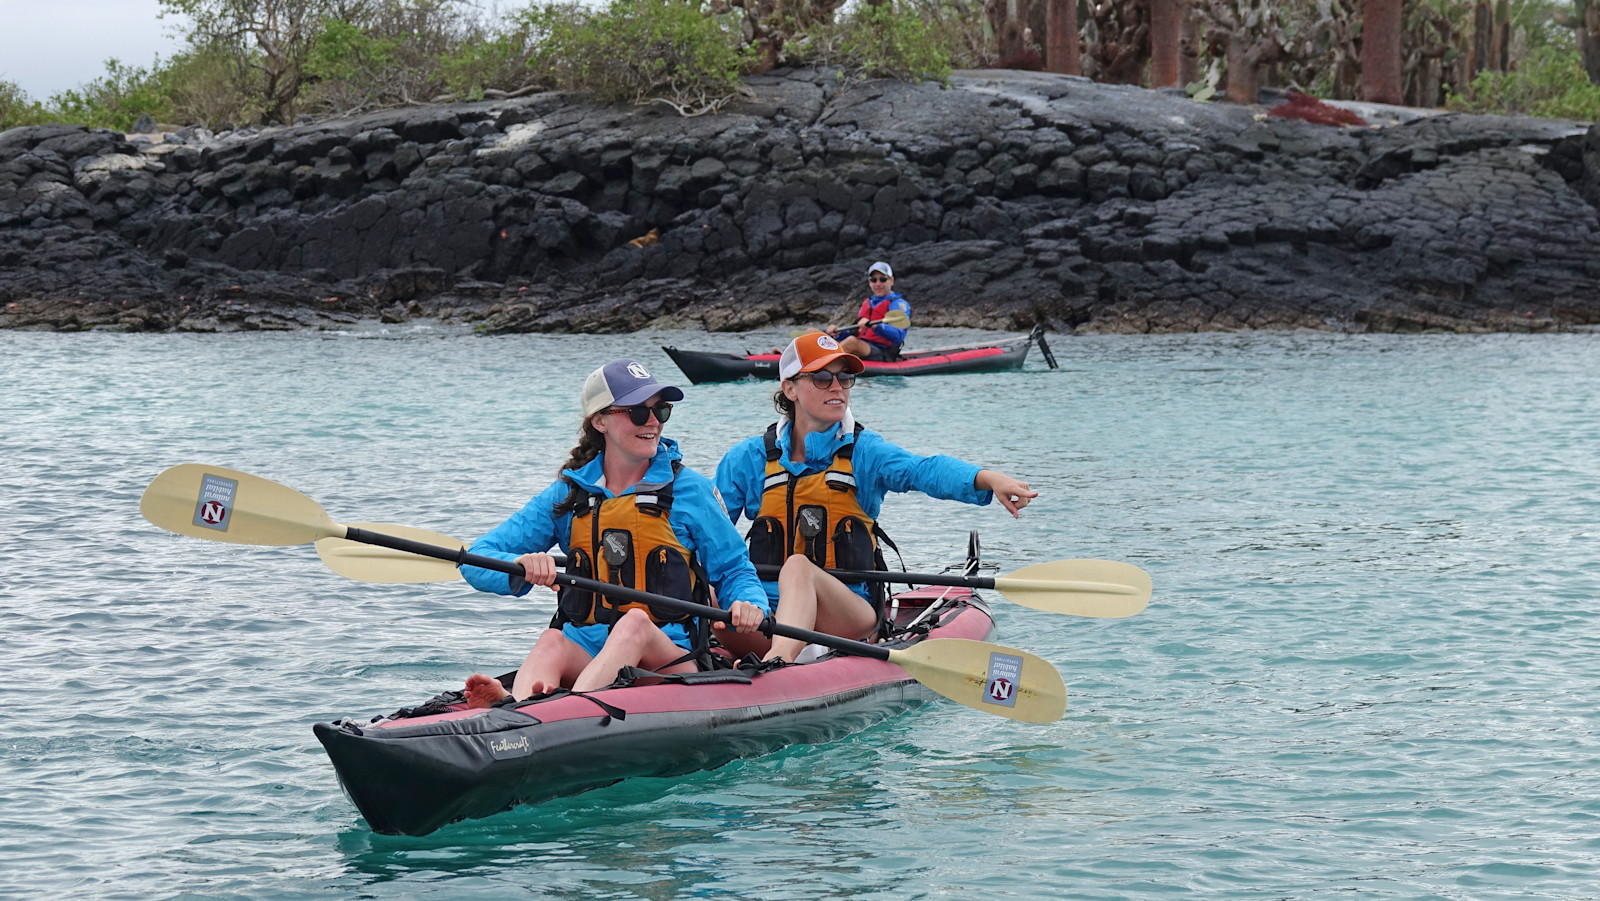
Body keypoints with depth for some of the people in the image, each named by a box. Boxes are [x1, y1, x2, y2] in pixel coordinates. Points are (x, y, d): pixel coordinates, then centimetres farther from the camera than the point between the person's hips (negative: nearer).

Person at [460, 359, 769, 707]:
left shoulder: (689, 489, 8)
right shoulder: (567, 496, 11)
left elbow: (733, 571, 13)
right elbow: (476, 561, 5)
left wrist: (749, 603, -12)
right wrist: (521, 565, -19)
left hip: (671, 658, -1)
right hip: (584, 657, 2)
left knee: (635, 623, -35)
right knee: (552, 642, -32)